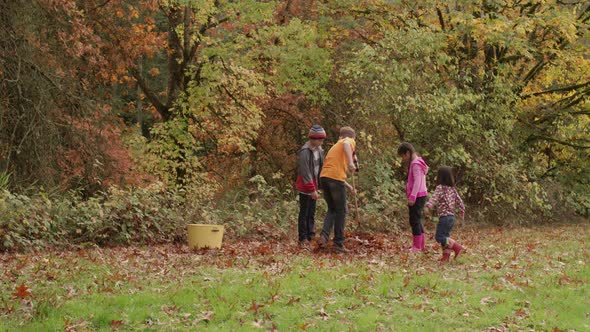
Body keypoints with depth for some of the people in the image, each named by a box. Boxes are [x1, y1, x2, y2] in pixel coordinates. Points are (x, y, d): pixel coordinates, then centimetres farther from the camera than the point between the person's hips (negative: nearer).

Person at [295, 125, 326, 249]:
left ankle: (310, 235, 21)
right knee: (304, 213, -1)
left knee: (312, 212, 13)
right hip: (305, 186, -8)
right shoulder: (304, 152, -20)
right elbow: (305, 173, -21)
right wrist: (312, 190, -20)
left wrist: (318, 186, 7)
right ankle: (303, 239, 5)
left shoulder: (319, 150, 5)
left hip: (313, 185, 8)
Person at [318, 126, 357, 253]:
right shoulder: (350, 141, 9)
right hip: (336, 178, -7)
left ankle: (324, 235, 1)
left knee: (332, 209, 19)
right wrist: (350, 162, -30)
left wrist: (349, 187, 36)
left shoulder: (335, 146, 33)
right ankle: (338, 243, 6)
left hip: (324, 177, 7)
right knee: (341, 211, 4)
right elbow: (346, 144, -19)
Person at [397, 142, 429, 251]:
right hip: (419, 196, 10)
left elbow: (417, 181, -21)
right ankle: (421, 244, 20)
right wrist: (411, 197, 18)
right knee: (416, 221, 15)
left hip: (418, 196, -10)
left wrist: (412, 197, -25)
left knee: (414, 220, -8)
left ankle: (417, 246, -7)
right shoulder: (415, 163, 18)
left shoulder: (415, 164, -13)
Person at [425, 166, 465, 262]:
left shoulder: (440, 187, -9)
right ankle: (446, 256, 11)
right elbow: (459, 201, 16)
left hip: (444, 216, -8)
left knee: (439, 237, -6)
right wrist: (461, 212, 30)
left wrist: (428, 206, -38)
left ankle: (456, 247, -12)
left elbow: (434, 197, -25)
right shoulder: (452, 188, 12)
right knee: (445, 236, 13)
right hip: (451, 216, 8)